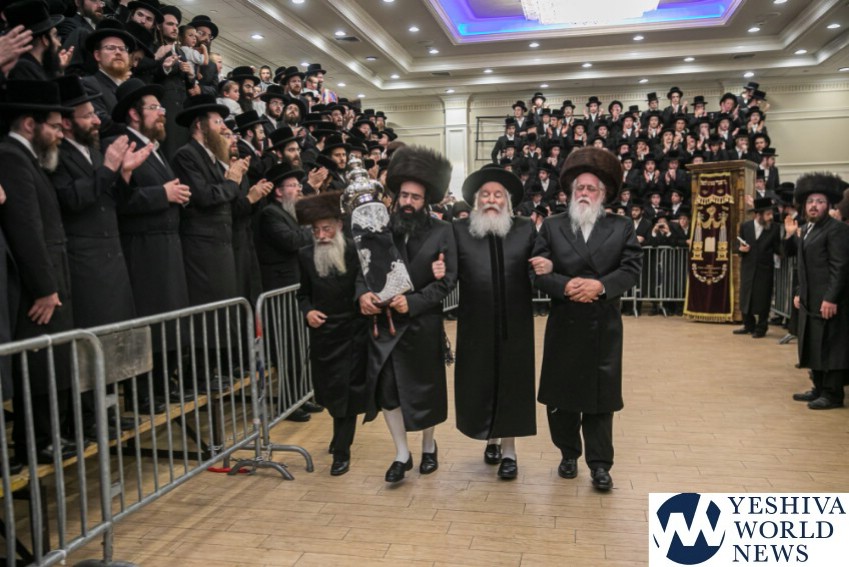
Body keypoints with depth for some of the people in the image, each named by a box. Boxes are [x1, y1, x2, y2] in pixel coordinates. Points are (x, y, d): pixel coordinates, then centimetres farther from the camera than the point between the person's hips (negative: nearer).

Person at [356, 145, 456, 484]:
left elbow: (448, 279, -10)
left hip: (422, 326, -2)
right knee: (386, 388, 2)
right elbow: (361, 267, 3)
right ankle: (401, 454, 21)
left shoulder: (441, 232, -4)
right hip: (383, 323, 2)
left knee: (426, 388, 12)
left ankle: (428, 446, 36)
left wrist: (412, 302, -20)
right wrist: (362, 293, -18)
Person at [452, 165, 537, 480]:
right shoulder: (460, 230, 3)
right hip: (476, 325, 0)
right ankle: (491, 439, 34)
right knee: (479, 383, 11)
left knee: (511, 382, 8)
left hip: (514, 325, 0)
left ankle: (508, 449, 22)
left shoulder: (526, 229, 4)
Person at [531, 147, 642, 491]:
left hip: (604, 327, -1)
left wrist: (601, 285, -21)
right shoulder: (552, 226, 5)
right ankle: (568, 454, 28)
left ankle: (600, 463, 15)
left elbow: (631, 269, -5)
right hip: (564, 327, 1)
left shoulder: (622, 228, 5)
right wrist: (565, 285, -21)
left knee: (601, 395, 4)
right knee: (562, 394, 10)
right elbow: (538, 271, -4)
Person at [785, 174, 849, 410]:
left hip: (828, 301, -9)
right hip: (810, 301, 9)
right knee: (813, 346, 13)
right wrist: (799, 293, 15)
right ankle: (819, 389, 23)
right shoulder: (807, 230, 16)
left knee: (830, 347, -3)